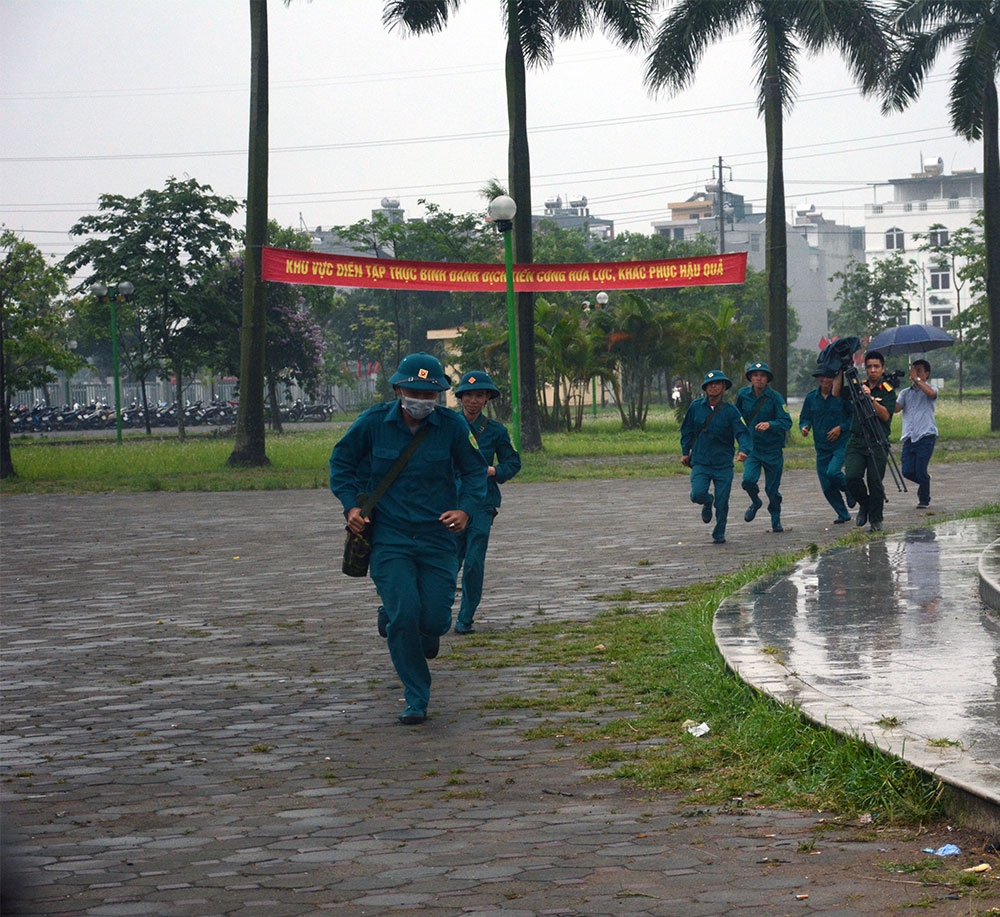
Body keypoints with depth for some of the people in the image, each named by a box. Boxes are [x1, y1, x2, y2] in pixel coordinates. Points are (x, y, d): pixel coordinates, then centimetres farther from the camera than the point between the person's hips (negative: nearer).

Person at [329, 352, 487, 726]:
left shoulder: (452, 426, -4)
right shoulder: (373, 423, -5)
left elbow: (475, 471, 8)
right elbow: (341, 461, 10)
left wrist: (466, 508, -10)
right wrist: (351, 505, -3)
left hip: (438, 538, 1)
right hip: (389, 538, -1)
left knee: (435, 619, -4)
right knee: (403, 615, -14)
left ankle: (428, 634, 38)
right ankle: (416, 699, 2)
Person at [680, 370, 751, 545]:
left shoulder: (730, 410, -3)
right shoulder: (696, 406, 4)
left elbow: (741, 432, -12)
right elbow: (687, 430, 15)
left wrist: (744, 450, -30)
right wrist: (685, 452, 11)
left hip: (723, 464, -1)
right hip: (700, 462, 1)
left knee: (722, 502, 0)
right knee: (698, 493, -18)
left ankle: (719, 533, 22)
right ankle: (707, 503, 20)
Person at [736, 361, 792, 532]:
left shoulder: (775, 397, -11)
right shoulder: (743, 394, -1)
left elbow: (786, 422, -19)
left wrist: (769, 424, -36)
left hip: (772, 449, -2)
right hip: (752, 446, 2)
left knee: (772, 489, 7)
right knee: (748, 480, -20)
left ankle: (776, 520, 30)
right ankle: (755, 502, 12)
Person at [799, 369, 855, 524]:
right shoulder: (811, 398, 5)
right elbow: (805, 418, 13)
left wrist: (841, 427, -14)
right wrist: (804, 427, -9)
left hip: (841, 444, -5)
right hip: (822, 447, 5)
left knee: (832, 472, -28)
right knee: (827, 488, 3)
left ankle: (849, 489, 5)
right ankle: (843, 515, 22)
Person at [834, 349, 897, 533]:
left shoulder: (888, 391, 1)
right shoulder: (857, 387, 12)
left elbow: (886, 415, -11)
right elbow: (837, 393, 3)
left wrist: (871, 398, -21)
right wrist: (841, 370, -1)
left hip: (878, 443, -3)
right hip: (857, 441, 3)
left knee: (875, 481, -5)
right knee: (851, 476, -14)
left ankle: (876, 520, 10)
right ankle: (864, 504, 14)